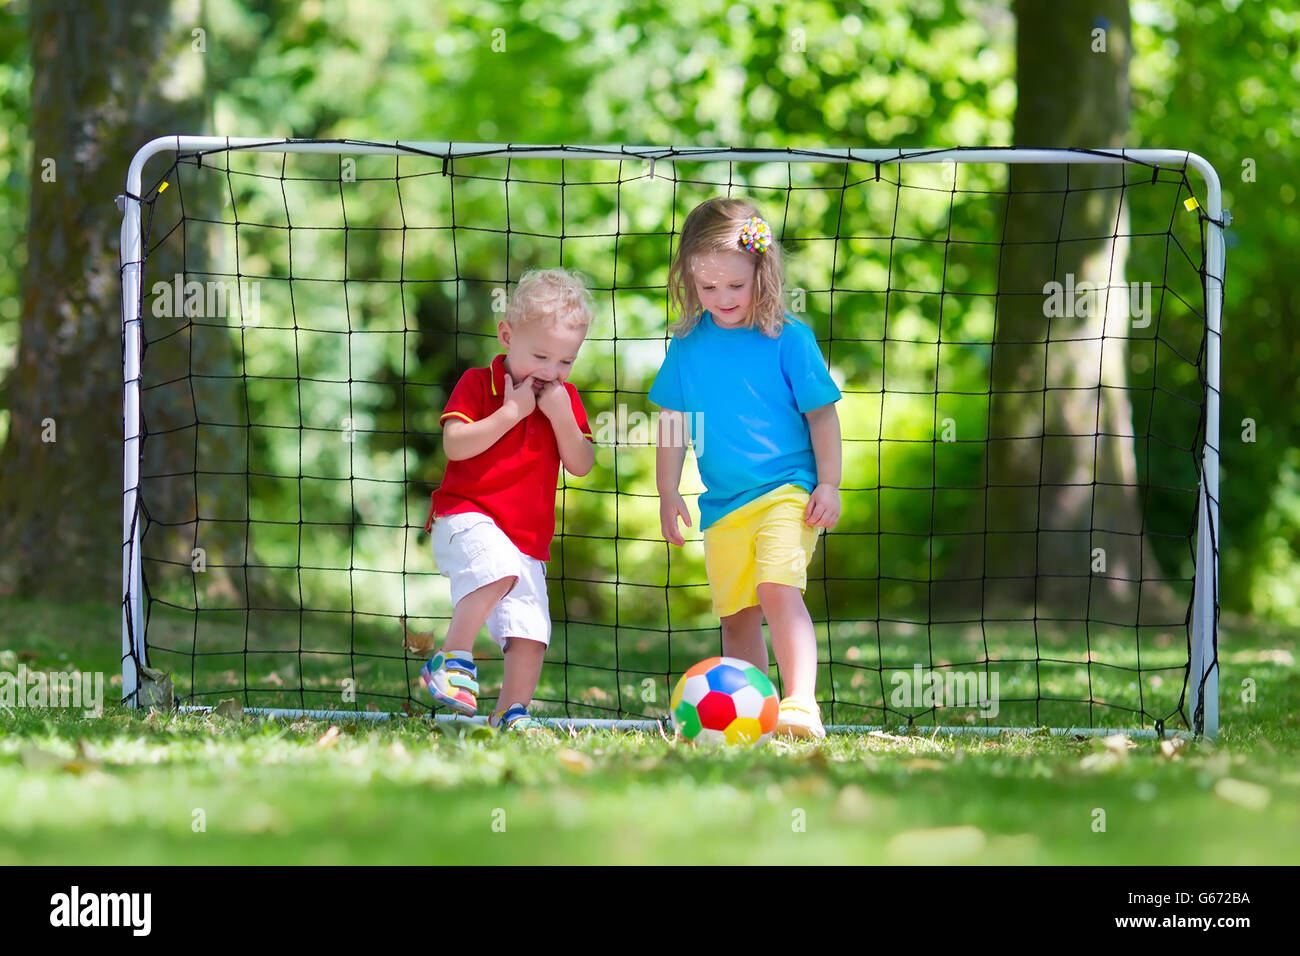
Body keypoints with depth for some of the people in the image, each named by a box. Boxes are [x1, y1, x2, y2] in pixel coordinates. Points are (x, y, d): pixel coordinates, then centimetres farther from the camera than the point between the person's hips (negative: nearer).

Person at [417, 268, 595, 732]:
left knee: (531, 632, -1)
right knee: (499, 568, -36)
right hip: (466, 517, -6)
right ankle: (452, 660, -25)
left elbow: (582, 465, 3)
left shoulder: (565, 398, 10)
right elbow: (455, 445, -18)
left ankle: (511, 713, 12)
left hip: (529, 537, 6)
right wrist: (511, 412, -19)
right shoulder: (478, 384, -5)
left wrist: (562, 416, -12)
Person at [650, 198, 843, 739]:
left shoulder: (788, 339, -5)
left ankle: (802, 705, -29)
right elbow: (673, 421, 14)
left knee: (779, 588, -23)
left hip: (787, 491, -5)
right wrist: (668, 494, 11)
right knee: (736, 614, 7)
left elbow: (822, 414, 0)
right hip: (723, 505, 5)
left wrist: (828, 484, -4)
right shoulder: (688, 345, 5)